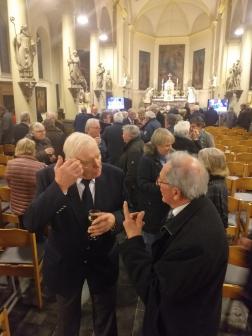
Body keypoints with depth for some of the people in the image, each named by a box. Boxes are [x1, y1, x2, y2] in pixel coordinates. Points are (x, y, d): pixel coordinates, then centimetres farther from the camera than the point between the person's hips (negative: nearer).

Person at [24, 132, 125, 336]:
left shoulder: (114, 175, -17)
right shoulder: (49, 176, -22)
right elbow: (31, 224, -30)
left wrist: (114, 219, -29)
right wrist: (59, 185, -42)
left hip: (104, 260, 1)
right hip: (65, 262, 0)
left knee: (106, 319, 26)